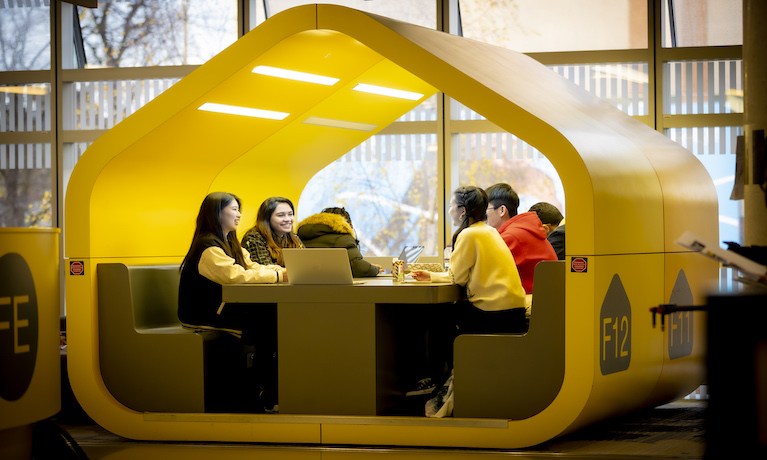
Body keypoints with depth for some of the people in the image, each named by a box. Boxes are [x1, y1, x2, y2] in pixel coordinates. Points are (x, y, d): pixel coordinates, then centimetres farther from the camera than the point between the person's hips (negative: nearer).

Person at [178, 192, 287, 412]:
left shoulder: (230, 244, 20)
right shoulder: (208, 246, -13)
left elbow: (253, 268, 14)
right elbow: (235, 275, -25)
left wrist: (283, 272, -4)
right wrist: (278, 276, -22)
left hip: (226, 308, 9)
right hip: (204, 314, -9)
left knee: (274, 313, -15)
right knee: (266, 320, -24)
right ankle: (267, 393, -18)